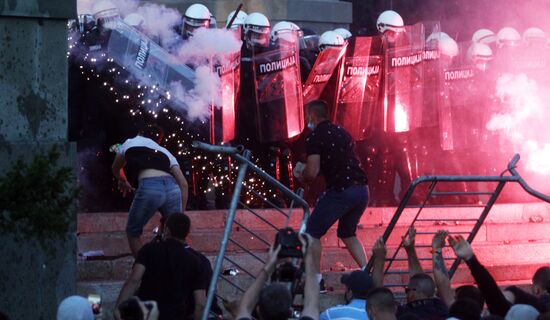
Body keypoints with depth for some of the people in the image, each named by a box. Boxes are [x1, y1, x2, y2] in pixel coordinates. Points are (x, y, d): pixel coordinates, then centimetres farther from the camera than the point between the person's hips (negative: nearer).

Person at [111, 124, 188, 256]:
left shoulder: (130, 143, 29)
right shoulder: (165, 152, 32)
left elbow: (115, 169, 46)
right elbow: (183, 184, 20)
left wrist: (122, 181, 66)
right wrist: (181, 214, 24)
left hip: (149, 187, -3)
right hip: (173, 189, 3)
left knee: (133, 232, 17)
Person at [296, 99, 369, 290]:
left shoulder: (315, 138, -5)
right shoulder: (342, 133, 19)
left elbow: (312, 173, -12)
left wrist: (302, 176, 11)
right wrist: (309, 171, 30)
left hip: (340, 191, -7)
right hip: (362, 189, 8)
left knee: (312, 233, 5)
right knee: (347, 233, 25)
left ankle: (316, 279, 0)